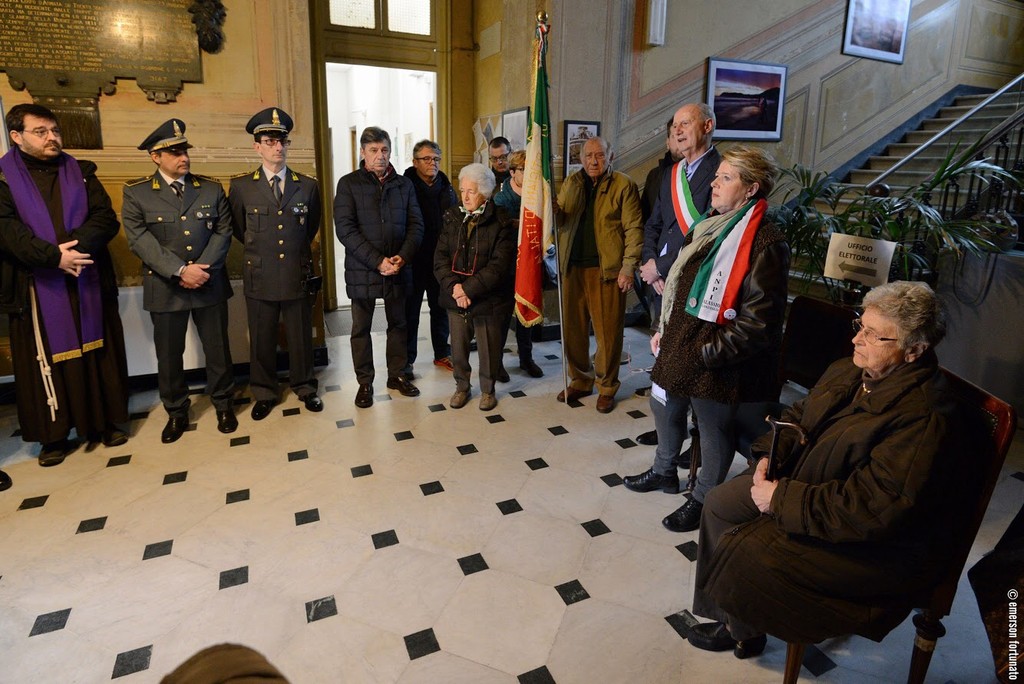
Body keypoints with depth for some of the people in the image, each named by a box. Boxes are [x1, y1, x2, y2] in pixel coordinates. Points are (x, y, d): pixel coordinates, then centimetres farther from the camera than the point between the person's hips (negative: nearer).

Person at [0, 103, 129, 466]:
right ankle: (53, 435, 15)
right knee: (46, 360, 4)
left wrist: (77, 245, -17)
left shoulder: (81, 172, 10)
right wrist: (54, 256, -22)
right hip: (38, 286, -2)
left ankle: (105, 422, 19)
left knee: (97, 353, 7)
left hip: (88, 280, 2)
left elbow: (106, 218, -1)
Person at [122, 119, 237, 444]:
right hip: (165, 288, -1)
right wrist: (180, 271, -19)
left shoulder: (211, 189, 6)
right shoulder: (136, 193, 0)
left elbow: (223, 232, 1)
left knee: (218, 349, 9)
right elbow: (139, 239, -8)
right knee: (169, 355, 8)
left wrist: (202, 268, -13)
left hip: (209, 285, 1)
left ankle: (223, 404, 26)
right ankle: (176, 413, 24)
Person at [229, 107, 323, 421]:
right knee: (261, 340, 10)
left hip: (298, 275, 0)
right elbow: (239, 231, 12)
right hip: (260, 277, 0)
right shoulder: (241, 186, -1)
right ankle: (264, 393, 27)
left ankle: (305, 388, 29)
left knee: (301, 337, 11)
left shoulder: (308, 186, 2)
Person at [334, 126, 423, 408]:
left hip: (398, 269, 3)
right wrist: (377, 261, -19)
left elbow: (416, 225, 3)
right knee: (361, 329, 7)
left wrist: (403, 257, -14)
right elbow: (345, 229, -12)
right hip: (361, 270, -2)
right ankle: (365, 383, 20)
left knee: (398, 324, 13)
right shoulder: (348, 184, -3)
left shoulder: (404, 184, 7)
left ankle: (397, 375, 28)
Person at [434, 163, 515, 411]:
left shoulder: (501, 223, -9)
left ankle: (487, 390, 31)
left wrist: (468, 288, -19)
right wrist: (453, 286, -16)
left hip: (489, 300, -3)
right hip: (455, 298, 4)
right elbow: (440, 258, 1)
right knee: (458, 348, 12)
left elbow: (499, 266, -16)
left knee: (489, 349, 9)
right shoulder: (453, 219, 5)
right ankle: (462, 387, 34)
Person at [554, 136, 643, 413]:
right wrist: (552, 208, -14)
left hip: (606, 269, -5)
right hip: (573, 266, 5)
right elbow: (559, 220, 9)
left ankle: (607, 386, 18)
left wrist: (628, 267, -15)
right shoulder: (571, 183, 14)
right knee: (572, 328, 11)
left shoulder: (623, 185, -1)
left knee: (608, 330, 2)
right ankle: (580, 381, 27)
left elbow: (634, 229, -6)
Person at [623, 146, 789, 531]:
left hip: (715, 362, -9)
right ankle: (664, 472, 48)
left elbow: (757, 322, -22)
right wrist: (664, 329, 15)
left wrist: (706, 353, -20)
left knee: (714, 428, 10)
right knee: (664, 406, 23)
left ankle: (704, 499, 33)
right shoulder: (709, 226, 9)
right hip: (678, 343, 9)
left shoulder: (765, 243, -18)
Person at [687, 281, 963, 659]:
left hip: (874, 546, -9)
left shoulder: (924, 418, -29)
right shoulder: (848, 372, -1)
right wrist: (770, 455, -7)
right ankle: (725, 610, 21)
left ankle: (741, 629, 16)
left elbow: (874, 511, -32)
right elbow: (799, 415, 12)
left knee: (742, 551, -18)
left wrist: (783, 499, -27)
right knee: (721, 501, 5)